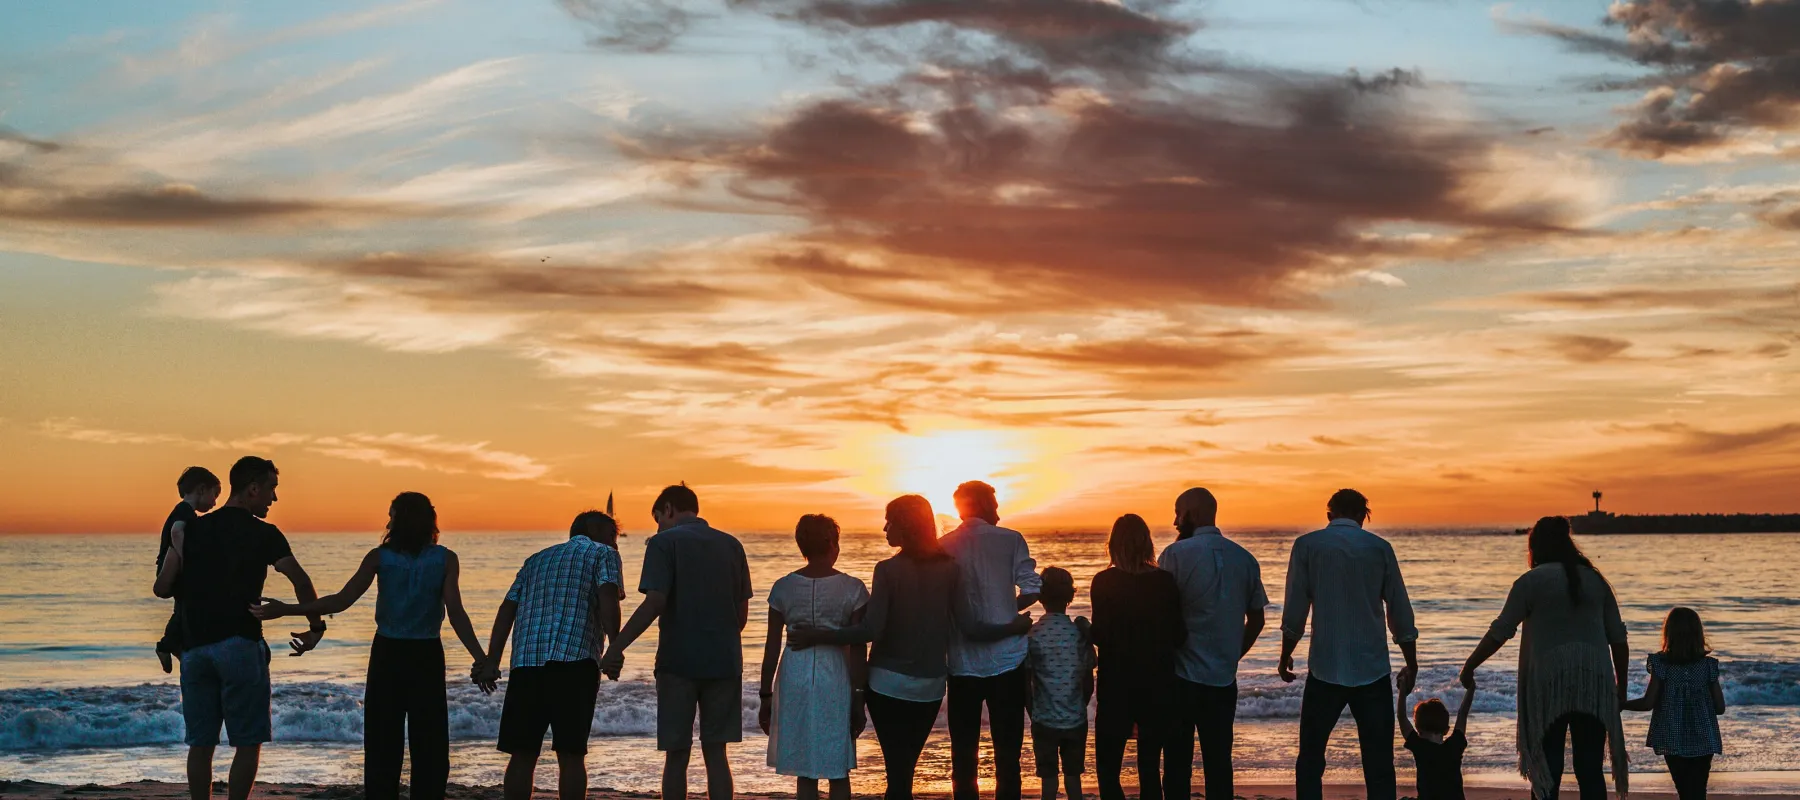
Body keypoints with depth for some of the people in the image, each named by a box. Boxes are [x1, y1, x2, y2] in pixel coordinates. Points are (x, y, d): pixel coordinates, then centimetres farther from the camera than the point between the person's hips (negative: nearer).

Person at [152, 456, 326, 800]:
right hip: (240, 646, -4)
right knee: (248, 742, 2)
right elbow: (301, 581, -8)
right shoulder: (263, 534, -3)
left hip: (194, 647, 5)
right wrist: (316, 627, 4)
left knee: (201, 743, 11)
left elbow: (162, 588, 7)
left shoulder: (190, 530, 8)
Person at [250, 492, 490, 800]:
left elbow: (341, 601, -11)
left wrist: (286, 610, -6)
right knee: (429, 744, 5)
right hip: (427, 656, -1)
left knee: (383, 742, 8)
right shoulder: (445, 559, -5)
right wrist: (481, 659, -15)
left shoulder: (380, 557, -4)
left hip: (387, 654, 1)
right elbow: (455, 613, -14)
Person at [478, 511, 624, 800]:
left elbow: (507, 609, 17)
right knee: (571, 754, 0)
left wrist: (492, 660, 13)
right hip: (574, 660, -4)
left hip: (525, 661, 4)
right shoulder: (603, 553, 12)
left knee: (522, 754, 6)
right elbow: (607, 599, -7)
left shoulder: (536, 559, 27)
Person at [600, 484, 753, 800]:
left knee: (677, 755, 4)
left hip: (678, 661, -4)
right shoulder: (732, 545, 10)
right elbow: (742, 611, 12)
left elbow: (655, 603, -16)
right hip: (724, 662, 4)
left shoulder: (664, 542, -4)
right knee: (715, 752, 7)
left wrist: (616, 648, -16)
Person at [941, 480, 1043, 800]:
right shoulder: (1010, 540, -3)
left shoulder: (943, 547, 2)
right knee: (1007, 751, 6)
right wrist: (1009, 608, 11)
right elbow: (1031, 590, -8)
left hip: (962, 663, 2)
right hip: (1006, 659, -2)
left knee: (963, 752, 9)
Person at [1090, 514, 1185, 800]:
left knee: (1107, 769, 3)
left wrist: (1085, 631, 5)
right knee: (1150, 767, 14)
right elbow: (1179, 636, -1)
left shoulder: (1104, 582, -10)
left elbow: (1102, 636, -15)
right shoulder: (1165, 581, -2)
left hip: (1117, 687, -3)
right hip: (1158, 686, 3)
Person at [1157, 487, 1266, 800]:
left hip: (1181, 676, -4)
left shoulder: (1176, 554, -9)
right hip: (1224, 678, 4)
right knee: (1219, 762, 8)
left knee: (1178, 761, 3)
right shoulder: (1245, 559, 6)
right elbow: (1256, 620, 11)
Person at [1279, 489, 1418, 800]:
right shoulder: (1380, 548, 3)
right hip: (1372, 669, 1)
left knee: (1310, 761, 9)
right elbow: (1400, 613, 5)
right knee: (1379, 764, 5)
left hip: (1325, 669, -1)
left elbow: (1295, 611, -2)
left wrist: (1285, 657, 10)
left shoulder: (1307, 545, 0)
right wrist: (1411, 663, 15)